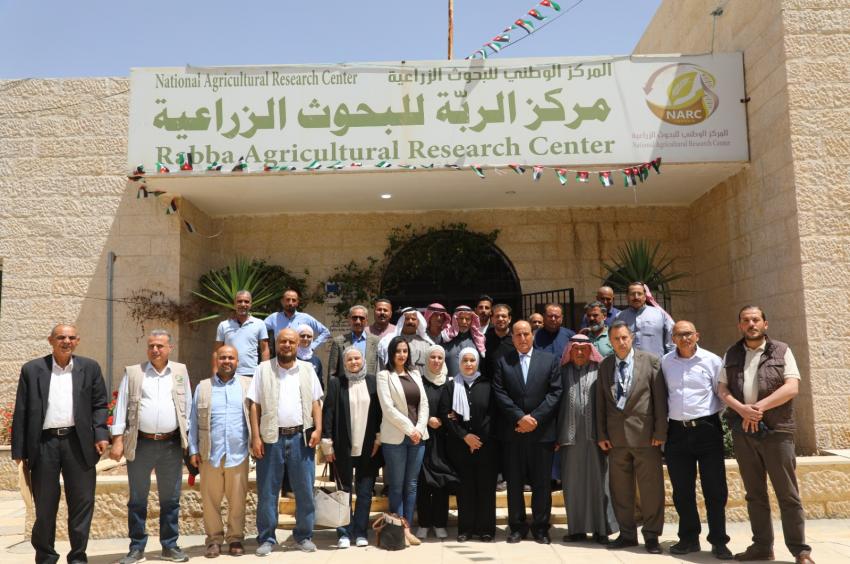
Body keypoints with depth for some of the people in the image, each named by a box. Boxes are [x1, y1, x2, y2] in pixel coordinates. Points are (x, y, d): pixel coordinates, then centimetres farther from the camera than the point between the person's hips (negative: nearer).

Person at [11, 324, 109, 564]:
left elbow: (100, 405, 8)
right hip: (44, 443, 0)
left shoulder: (90, 368, 8)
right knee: (45, 504, 8)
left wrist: (100, 434, -7)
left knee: (82, 502, 3)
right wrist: (19, 452, 1)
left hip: (78, 442, 1)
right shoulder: (32, 369, 5)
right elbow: (21, 412, 4)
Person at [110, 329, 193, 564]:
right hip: (140, 444, -1)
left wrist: (186, 437, 6)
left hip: (172, 444, 1)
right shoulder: (132, 373, 4)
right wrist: (118, 440, -5)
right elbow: (121, 407, 2)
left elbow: (187, 406, 10)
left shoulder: (180, 371, 8)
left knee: (170, 499, 8)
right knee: (137, 500, 7)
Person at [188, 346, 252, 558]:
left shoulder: (248, 385, 7)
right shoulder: (203, 387, 9)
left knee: (237, 499, 4)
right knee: (210, 500, 5)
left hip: (238, 453, -1)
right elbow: (193, 421, 8)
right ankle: (214, 539, 18)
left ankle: (235, 538, 17)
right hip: (210, 453, 1)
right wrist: (193, 450, 3)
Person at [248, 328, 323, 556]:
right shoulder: (263, 369, 4)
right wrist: (255, 437, -6)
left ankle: (304, 535, 19)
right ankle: (266, 539, 16)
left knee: (305, 490, 6)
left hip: (301, 437, 1)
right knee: (267, 492, 5)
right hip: (271, 438, -1)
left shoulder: (307, 370, 9)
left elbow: (315, 402, 8)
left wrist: (318, 429, -4)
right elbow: (255, 405, 1)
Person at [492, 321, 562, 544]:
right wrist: (520, 417, -12)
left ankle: (540, 527, 15)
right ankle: (517, 526, 17)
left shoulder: (549, 360, 6)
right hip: (512, 432, 0)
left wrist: (535, 418, -10)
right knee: (514, 482, 6)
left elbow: (555, 392, -1)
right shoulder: (503, 362, 7)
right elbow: (500, 394, -1)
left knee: (542, 482, 4)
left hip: (542, 431, 0)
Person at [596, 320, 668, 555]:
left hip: (645, 434, -3)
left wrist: (660, 432, -7)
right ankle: (627, 534, 22)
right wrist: (601, 434, 5)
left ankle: (651, 535, 16)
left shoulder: (650, 361, -2)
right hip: (616, 436, 3)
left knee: (651, 487, 2)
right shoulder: (604, 365, 8)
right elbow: (600, 402, 9)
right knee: (620, 488, 10)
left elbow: (660, 398, -3)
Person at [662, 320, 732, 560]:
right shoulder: (665, 362, 5)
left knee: (714, 489, 0)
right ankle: (689, 539, 22)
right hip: (677, 431, 3)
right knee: (682, 490, 9)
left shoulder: (712, 361, -1)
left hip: (707, 429, -2)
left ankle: (718, 542, 11)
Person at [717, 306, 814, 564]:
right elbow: (722, 389, 5)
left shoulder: (781, 351, 2)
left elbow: (792, 387, -8)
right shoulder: (731, 355, 11)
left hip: (776, 430, -3)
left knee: (788, 494, 0)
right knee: (754, 493, 10)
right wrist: (741, 409, -13)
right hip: (743, 432, 3)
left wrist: (759, 407, -16)